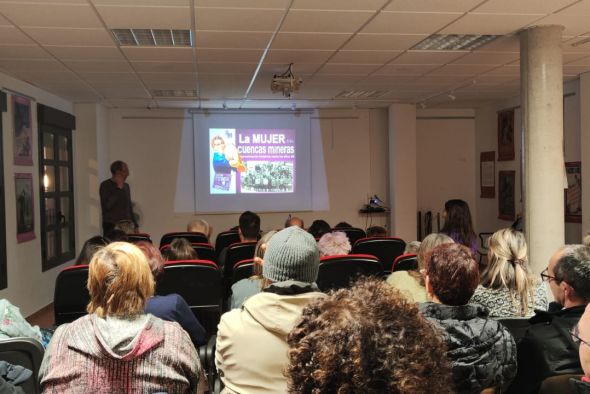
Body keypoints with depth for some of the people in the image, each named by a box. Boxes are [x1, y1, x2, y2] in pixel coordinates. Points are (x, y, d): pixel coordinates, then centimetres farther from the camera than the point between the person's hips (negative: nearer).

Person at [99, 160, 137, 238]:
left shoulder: (126, 186, 16)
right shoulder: (105, 185, -2)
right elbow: (106, 206, -14)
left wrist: (135, 226, 17)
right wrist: (118, 188, -12)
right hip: (111, 227, -5)